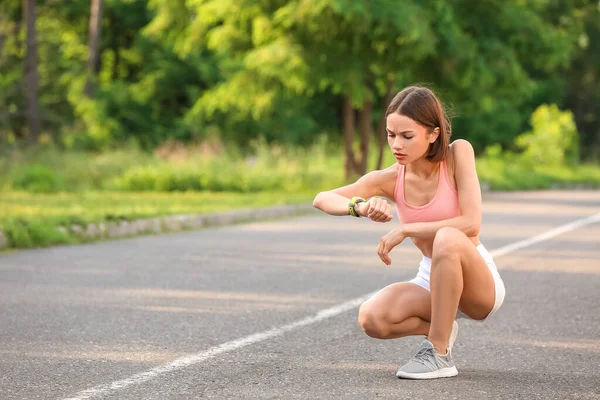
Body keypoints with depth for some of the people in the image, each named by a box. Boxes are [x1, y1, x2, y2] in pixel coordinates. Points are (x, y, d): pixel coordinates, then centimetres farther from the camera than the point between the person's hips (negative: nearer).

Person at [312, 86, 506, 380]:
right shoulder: (390, 178, -8)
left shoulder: (458, 153, -16)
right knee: (371, 319, -26)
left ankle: (439, 353, -22)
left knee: (448, 238, -37)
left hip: (480, 284, -4)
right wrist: (360, 206, -36)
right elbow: (322, 199, -15)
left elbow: (471, 223, -24)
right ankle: (440, 329, 7)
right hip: (431, 283, 4)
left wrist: (406, 229, -25)